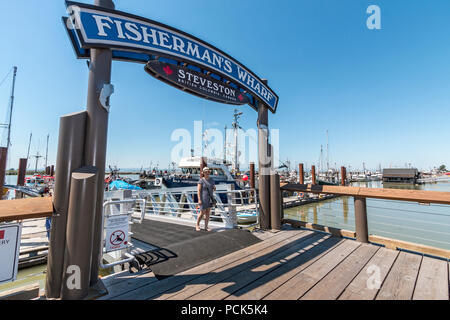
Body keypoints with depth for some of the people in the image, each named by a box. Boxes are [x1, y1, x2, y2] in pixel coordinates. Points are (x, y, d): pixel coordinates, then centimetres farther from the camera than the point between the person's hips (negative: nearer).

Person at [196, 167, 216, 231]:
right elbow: (198, 190, -14)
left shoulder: (212, 180, 5)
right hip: (203, 198, -5)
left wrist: (214, 188, -11)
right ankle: (197, 225, 22)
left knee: (208, 213, 8)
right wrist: (199, 200, -20)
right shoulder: (201, 180, -12)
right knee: (202, 213, 1)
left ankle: (206, 226, 17)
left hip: (210, 198, 5)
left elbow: (214, 189, 13)